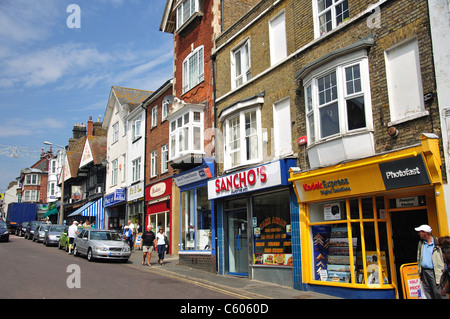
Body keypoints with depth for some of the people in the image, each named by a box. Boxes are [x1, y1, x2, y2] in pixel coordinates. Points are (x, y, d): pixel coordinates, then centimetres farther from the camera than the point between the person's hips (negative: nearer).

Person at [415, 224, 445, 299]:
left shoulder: (437, 243, -8)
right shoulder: (421, 243, 12)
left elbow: (442, 259, -10)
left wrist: (440, 273, -16)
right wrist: (420, 272, 13)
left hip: (433, 272, -6)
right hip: (424, 272, 6)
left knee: (437, 294, -4)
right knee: (427, 294, 10)